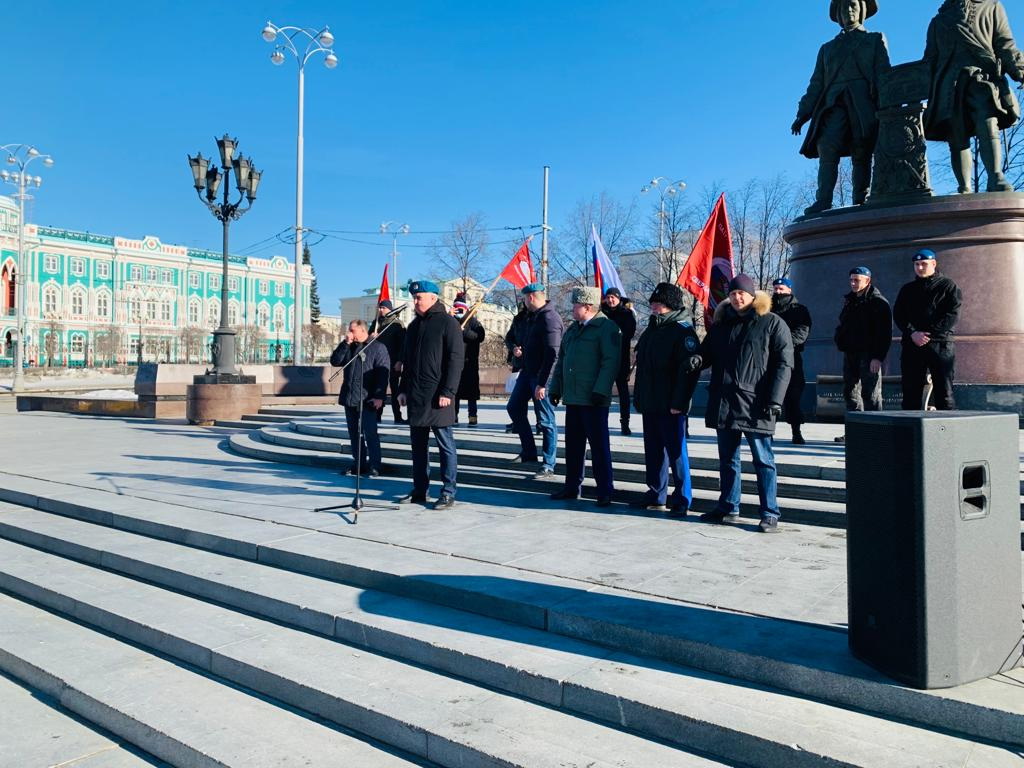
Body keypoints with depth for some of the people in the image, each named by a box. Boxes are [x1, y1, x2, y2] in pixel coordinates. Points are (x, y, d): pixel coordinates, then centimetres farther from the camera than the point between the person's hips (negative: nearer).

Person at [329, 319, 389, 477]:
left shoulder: (378, 348, -4)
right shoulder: (349, 348, 16)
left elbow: (383, 374, -10)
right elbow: (335, 361, 5)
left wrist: (379, 396, -18)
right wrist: (345, 343, -3)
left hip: (367, 400, -7)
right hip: (349, 398, 7)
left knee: (370, 434, -5)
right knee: (354, 433, 12)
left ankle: (374, 466, 2)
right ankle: (358, 464, 21)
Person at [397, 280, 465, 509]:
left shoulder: (448, 323, -5)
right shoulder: (414, 325, 17)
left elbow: (455, 359, -11)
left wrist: (447, 392, -17)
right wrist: (403, 389, 14)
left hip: (438, 397, -7)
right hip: (415, 397, 7)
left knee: (445, 445, -1)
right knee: (418, 445, 11)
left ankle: (448, 493, 4)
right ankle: (419, 490, 19)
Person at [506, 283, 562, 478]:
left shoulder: (550, 319, -19)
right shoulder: (534, 316, 12)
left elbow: (552, 354, -24)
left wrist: (541, 383, -24)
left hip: (542, 376, -10)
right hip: (528, 371, 10)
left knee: (546, 420, -3)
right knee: (514, 407, 16)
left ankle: (548, 465, 6)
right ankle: (528, 452, 26)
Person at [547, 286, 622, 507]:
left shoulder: (607, 328, -7)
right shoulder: (573, 329, 18)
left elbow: (611, 361, -15)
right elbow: (561, 361, 21)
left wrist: (600, 391, -21)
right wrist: (555, 389, 16)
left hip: (594, 399, -8)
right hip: (572, 398, 8)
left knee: (599, 445, -2)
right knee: (573, 444, 12)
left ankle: (605, 491, 5)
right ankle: (572, 487, 22)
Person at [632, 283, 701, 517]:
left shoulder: (683, 330, -9)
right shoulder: (652, 329, 16)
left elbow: (688, 369, -17)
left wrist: (679, 402, -22)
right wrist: (638, 398, 16)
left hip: (670, 405, -8)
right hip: (650, 403, 8)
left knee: (676, 451, -2)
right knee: (653, 450, 13)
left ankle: (682, 499, 6)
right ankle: (656, 495, 23)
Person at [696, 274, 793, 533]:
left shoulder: (773, 323, -1)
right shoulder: (721, 323, 15)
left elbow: (784, 364, -7)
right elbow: (708, 351, 23)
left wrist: (775, 400, -15)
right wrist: (700, 360, -2)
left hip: (755, 405, -5)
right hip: (723, 403, 6)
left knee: (763, 460, 0)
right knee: (727, 459, 13)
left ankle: (770, 514, 6)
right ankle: (728, 508, 24)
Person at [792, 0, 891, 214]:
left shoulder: (876, 40, 25)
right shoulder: (828, 48, 32)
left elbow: (884, 75, 11)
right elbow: (816, 84, 24)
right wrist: (802, 114, 10)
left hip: (863, 103, -1)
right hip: (834, 104, 1)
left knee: (861, 154, -12)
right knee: (827, 147, -23)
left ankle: (861, 204, -16)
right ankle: (823, 202, -33)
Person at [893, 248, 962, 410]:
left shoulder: (948, 286, 7)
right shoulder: (907, 289, 17)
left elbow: (952, 315, -5)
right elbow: (898, 315, 6)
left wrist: (930, 334, -15)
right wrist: (912, 333, -11)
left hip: (940, 345, -3)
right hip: (912, 345, 4)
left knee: (944, 392, -4)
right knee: (911, 392, 4)